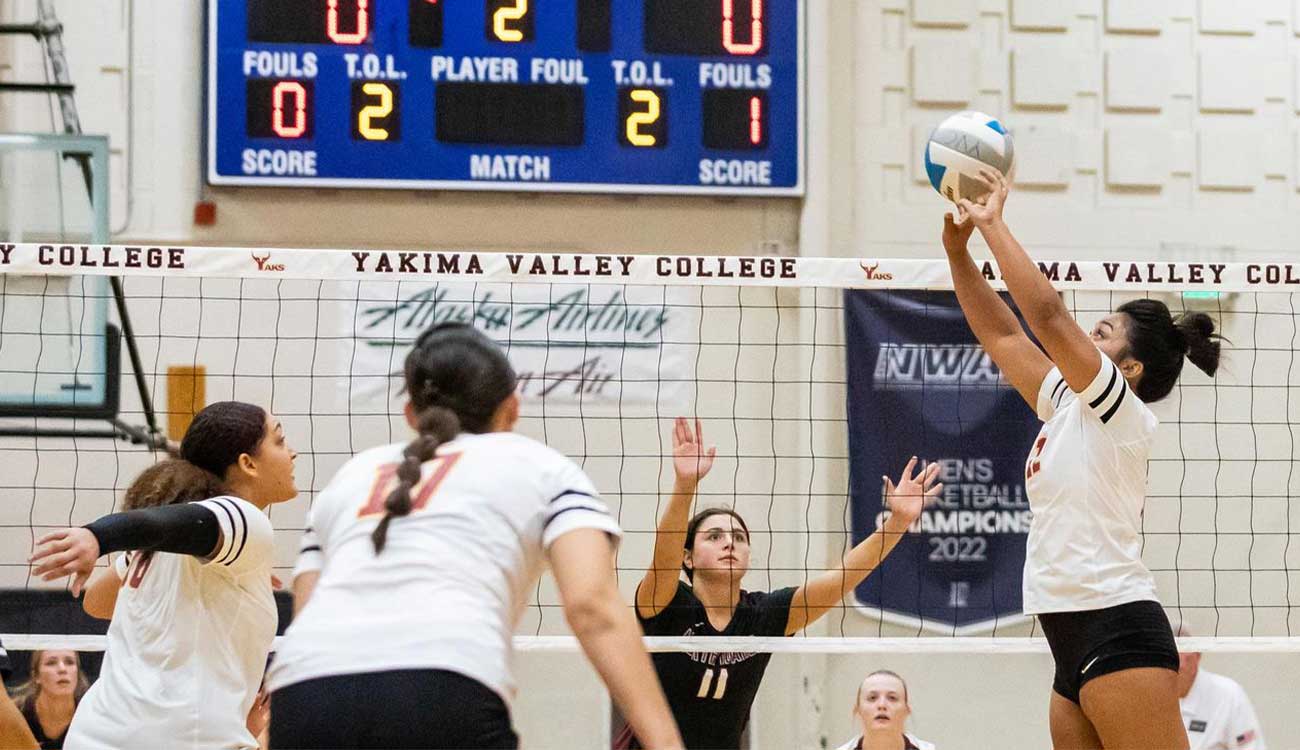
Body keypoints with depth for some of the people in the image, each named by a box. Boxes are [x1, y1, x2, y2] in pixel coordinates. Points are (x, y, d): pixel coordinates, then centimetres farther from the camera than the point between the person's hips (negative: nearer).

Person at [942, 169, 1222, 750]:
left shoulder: (1123, 412, -7)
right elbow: (1002, 335, 20)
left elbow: (1046, 313, -16)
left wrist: (993, 223, -7)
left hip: (1118, 631, -9)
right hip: (1073, 638, 9)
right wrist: (958, 250, 13)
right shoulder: (1068, 406, 16)